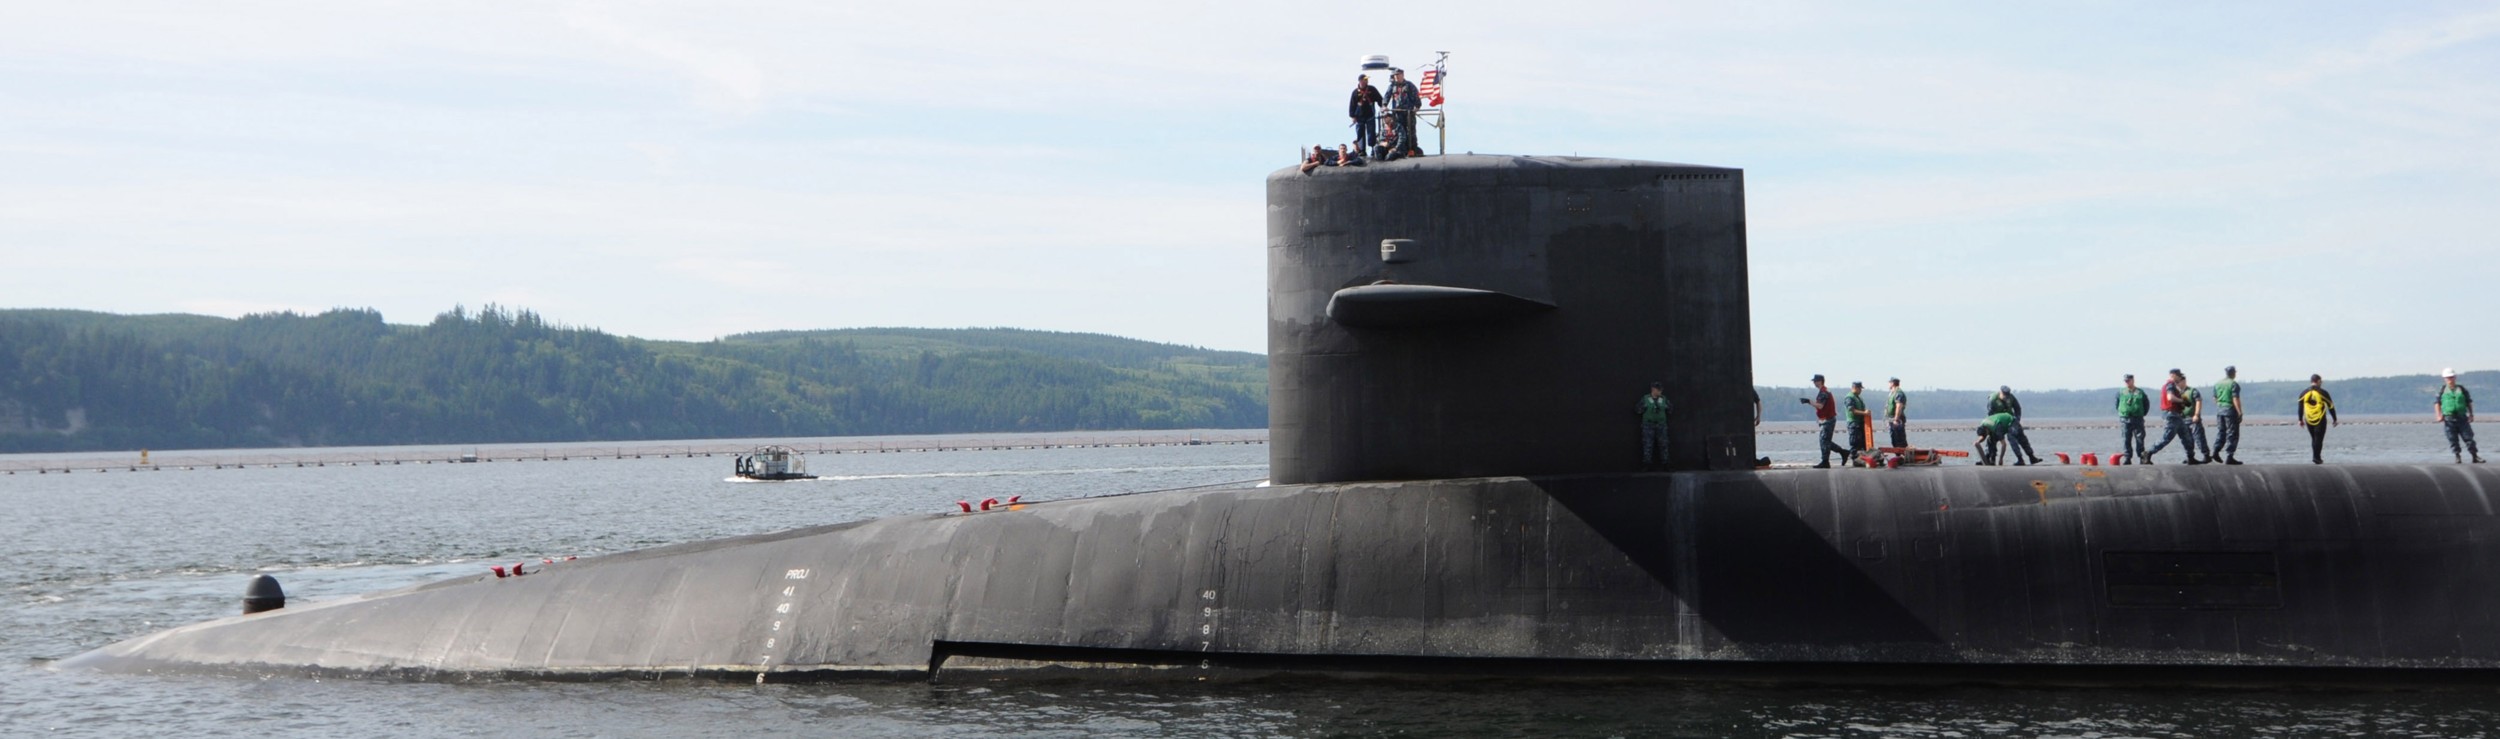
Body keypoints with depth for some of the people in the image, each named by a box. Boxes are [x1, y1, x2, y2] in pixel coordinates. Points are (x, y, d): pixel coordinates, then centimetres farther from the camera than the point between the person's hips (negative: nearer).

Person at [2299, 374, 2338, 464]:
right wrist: (2335, 420, 9)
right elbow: (2331, 406, 1)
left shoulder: (2304, 393, 5)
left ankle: (2316, 457, 18)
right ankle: (2316, 457, -11)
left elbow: (2300, 408, 7)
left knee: (2314, 439, 16)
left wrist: (2300, 420, 16)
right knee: (2319, 439, -2)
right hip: (2320, 420, -4)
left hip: (2309, 421, 4)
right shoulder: (2323, 393, -4)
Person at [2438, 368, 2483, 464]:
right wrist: (2439, 415, -4)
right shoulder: (2443, 390, 6)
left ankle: (2475, 456, 4)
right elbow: (2437, 403, 7)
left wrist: (2471, 414, 5)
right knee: (2452, 439, -1)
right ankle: (2457, 457, 8)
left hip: (2462, 417, 0)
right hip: (2449, 419, 0)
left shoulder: (2461, 389, 7)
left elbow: (2469, 402, 12)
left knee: (2468, 437, -1)